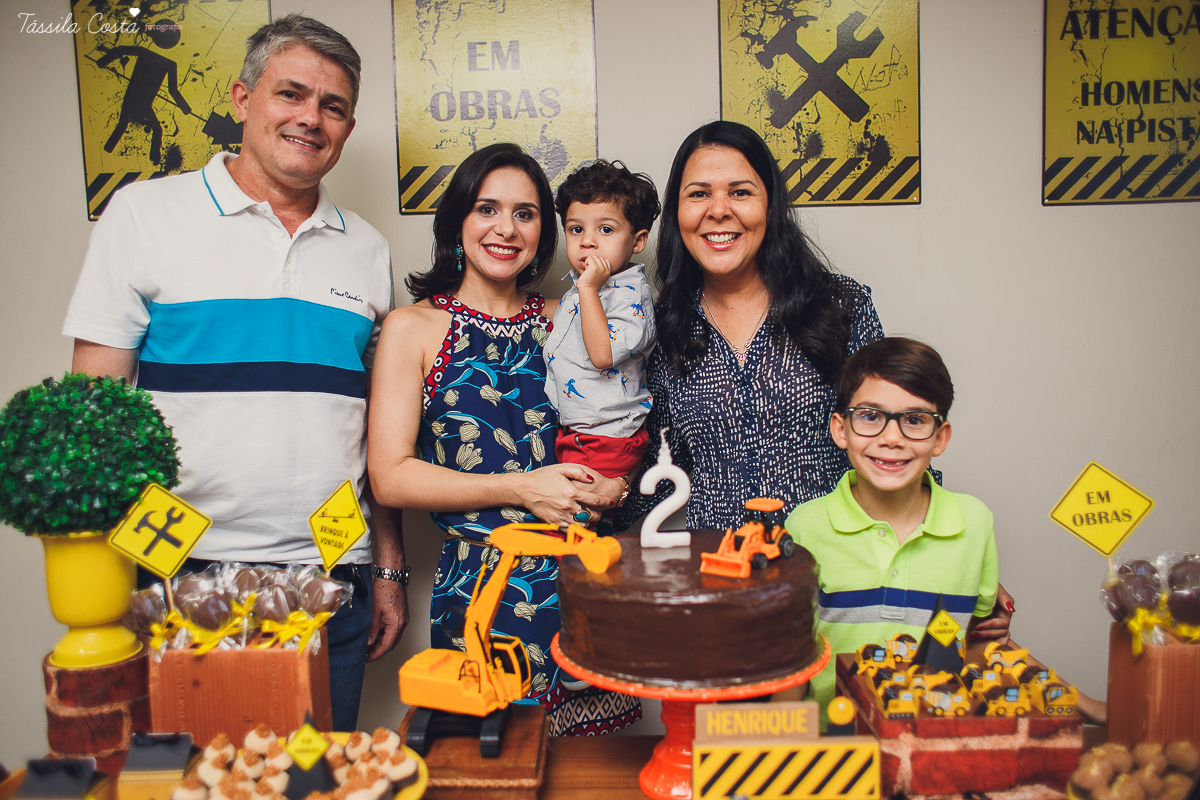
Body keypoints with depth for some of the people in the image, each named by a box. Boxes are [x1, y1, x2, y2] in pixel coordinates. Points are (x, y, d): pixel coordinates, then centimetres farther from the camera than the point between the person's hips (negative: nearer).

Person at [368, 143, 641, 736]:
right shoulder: (414, 328, 2)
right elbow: (390, 477, -6)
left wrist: (611, 484, -2)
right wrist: (523, 490, -12)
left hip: (583, 577, 3)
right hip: (479, 584, -3)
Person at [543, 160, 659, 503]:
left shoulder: (629, 295, -18)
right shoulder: (580, 288, 10)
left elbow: (603, 354, -33)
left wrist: (589, 289, -30)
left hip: (605, 441, -9)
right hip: (570, 431, 9)